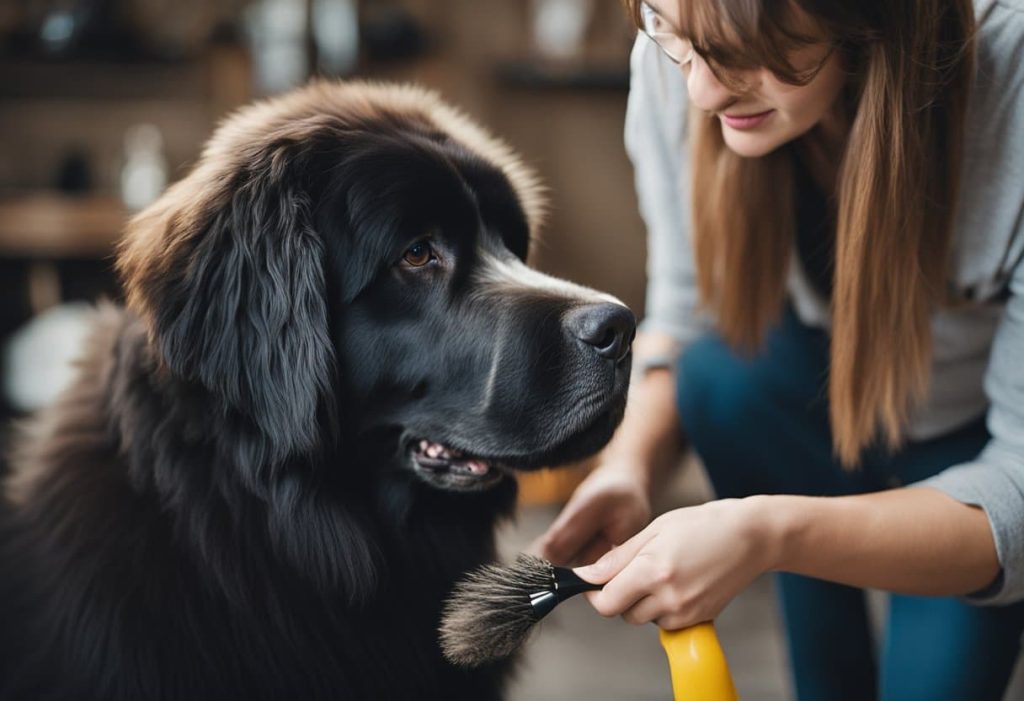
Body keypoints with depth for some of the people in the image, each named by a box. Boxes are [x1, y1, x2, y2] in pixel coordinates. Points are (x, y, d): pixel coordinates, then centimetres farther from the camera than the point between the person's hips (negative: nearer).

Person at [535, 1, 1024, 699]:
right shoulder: (673, 62, -26)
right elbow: (681, 314, -11)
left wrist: (769, 533, -47)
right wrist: (629, 470, -31)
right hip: (821, 384, 3)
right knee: (726, 373, -28)